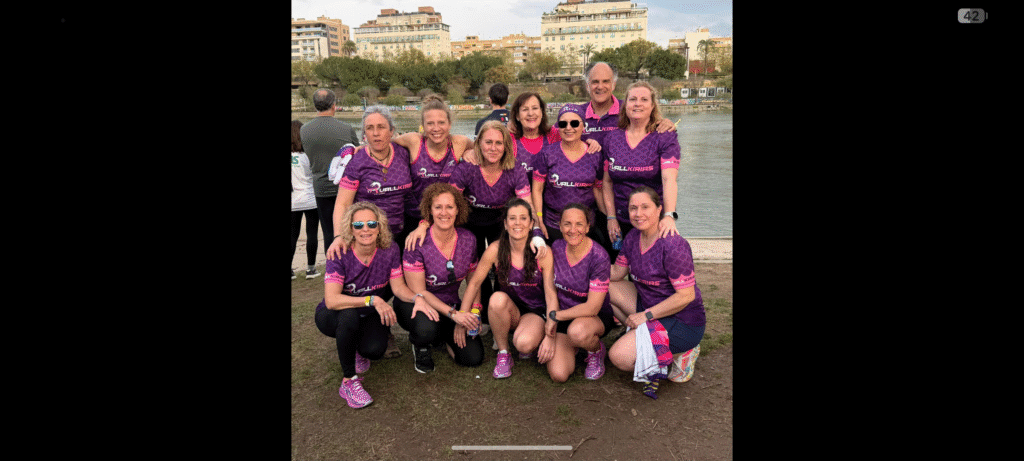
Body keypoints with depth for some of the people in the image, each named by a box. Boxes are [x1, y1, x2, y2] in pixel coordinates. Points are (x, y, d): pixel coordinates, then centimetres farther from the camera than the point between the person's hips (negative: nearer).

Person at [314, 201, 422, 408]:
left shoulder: (390, 250, -14)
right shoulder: (340, 254, -24)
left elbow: (399, 287, -10)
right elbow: (331, 300, -34)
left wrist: (417, 297, -32)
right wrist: (372, 300, -42)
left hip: (370, 315, 3)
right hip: (333, 316, -2)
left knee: (374, 350, -26)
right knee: (349, 315, -37)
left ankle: (358, 349, 15)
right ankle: (349, 381, -19)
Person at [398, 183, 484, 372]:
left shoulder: (468, 240, -6)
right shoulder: (418, 242, -19)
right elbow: (418, 291, -18)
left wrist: (472, 315, -10)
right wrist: (453, 314, -26)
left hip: (452, 305, 4)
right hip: (419, 305, -4)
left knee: (474, 358, -12)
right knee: (426, 328, -39)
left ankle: (444, 335, 21)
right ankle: (420, 345, 2)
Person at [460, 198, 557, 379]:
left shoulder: (543, 253, -15)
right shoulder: (495, 250, -12)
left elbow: (551, 295, -13)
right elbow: (474, 283, -4)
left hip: (535, 312, -2)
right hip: (507, 313, 2)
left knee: (524, 343, -33)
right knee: (498, 298, -33)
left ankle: (536, 339, 6)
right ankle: (503, 354, -10)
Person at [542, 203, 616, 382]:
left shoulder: (599, 257, -21)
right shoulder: (557, 248, -5)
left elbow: (592, 308, -21)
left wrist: (554, 316, -14)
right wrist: (549, 335, -5)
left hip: (596, 318, -4)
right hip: (563, 317, 4)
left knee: (577, 332, -40)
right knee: (558, 374, -16)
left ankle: (597, 351, -4)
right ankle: (572, 347, 18)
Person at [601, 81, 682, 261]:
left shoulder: (665, 137, -5)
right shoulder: (612, 138, 5)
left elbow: (669, 179, -19)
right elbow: (607, 181, 7)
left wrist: (669, 216, -33)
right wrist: (611, 218, -1)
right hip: (620, 223, 3)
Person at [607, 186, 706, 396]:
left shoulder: (673, 246, -24)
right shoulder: (633, 237, 1)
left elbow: (686, 296, -23)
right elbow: (616, 273, 8)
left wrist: (646, 315, -21)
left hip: (683, 323, -8)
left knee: (619, 357, -21)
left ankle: (676, 353, 2)